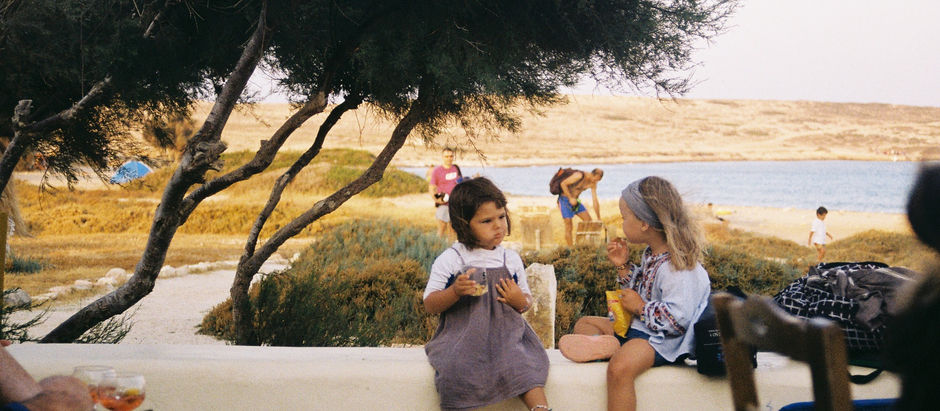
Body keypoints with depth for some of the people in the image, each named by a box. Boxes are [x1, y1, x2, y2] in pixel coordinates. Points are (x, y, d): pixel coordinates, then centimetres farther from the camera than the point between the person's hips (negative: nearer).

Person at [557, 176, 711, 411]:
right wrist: (622, 267, 10)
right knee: (584, 324, 13)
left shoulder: (678, 266, -22)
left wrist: (640, 308, -16)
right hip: (637, 326, 11)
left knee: (620, 368, -36)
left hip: (662, 339, -11)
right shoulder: (651, 254, 8)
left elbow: (677, 319, -29)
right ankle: (603, 345, -20)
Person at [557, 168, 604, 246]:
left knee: (588, 219, 1)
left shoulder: (593, 184, -4)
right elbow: (563, 183, -24)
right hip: (565, 199, -7)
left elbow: (595, 201, 1)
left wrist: (599, 219, 1)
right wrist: (571, 198, -24)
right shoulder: (579, 175, -26)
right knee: (568, 226, -9)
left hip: (575, 201, 7)